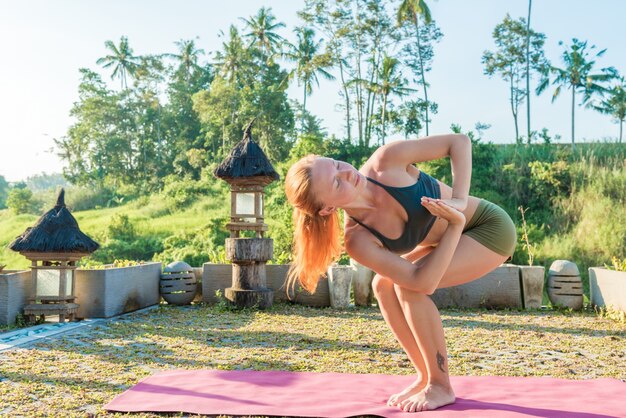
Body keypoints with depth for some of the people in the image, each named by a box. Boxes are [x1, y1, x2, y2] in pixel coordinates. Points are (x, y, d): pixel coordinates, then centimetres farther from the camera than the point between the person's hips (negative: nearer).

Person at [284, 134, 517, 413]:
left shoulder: (387, 161, -28)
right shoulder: (357, 240, -21)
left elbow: (460, 141, -17)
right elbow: (424, 281, -26)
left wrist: (459, 200, -29)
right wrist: (456, 223, -26)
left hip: (490, 226, -4)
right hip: (452, 236, 4)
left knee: (406, 286, -21)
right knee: (383, 285, -5)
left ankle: (441, 385, -3)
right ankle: (426, 377, 10)